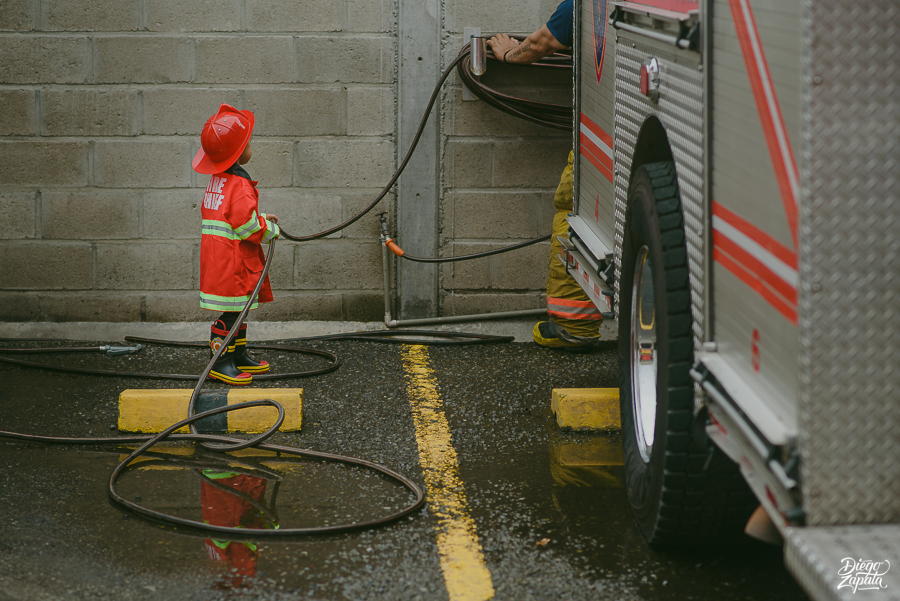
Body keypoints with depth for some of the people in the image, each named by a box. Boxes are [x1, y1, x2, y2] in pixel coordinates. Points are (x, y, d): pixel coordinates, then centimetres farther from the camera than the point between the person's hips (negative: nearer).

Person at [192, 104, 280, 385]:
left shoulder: (217, 179, 13)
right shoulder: (239, 185, -19)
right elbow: (246, 224, -25)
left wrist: (260, 219, 21)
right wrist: (270, 230, -8)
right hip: (231, 262, -10)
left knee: (238, 308, 19)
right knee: (231, 311, -6)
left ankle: (240, 356, 28)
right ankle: (220, 362, -3)